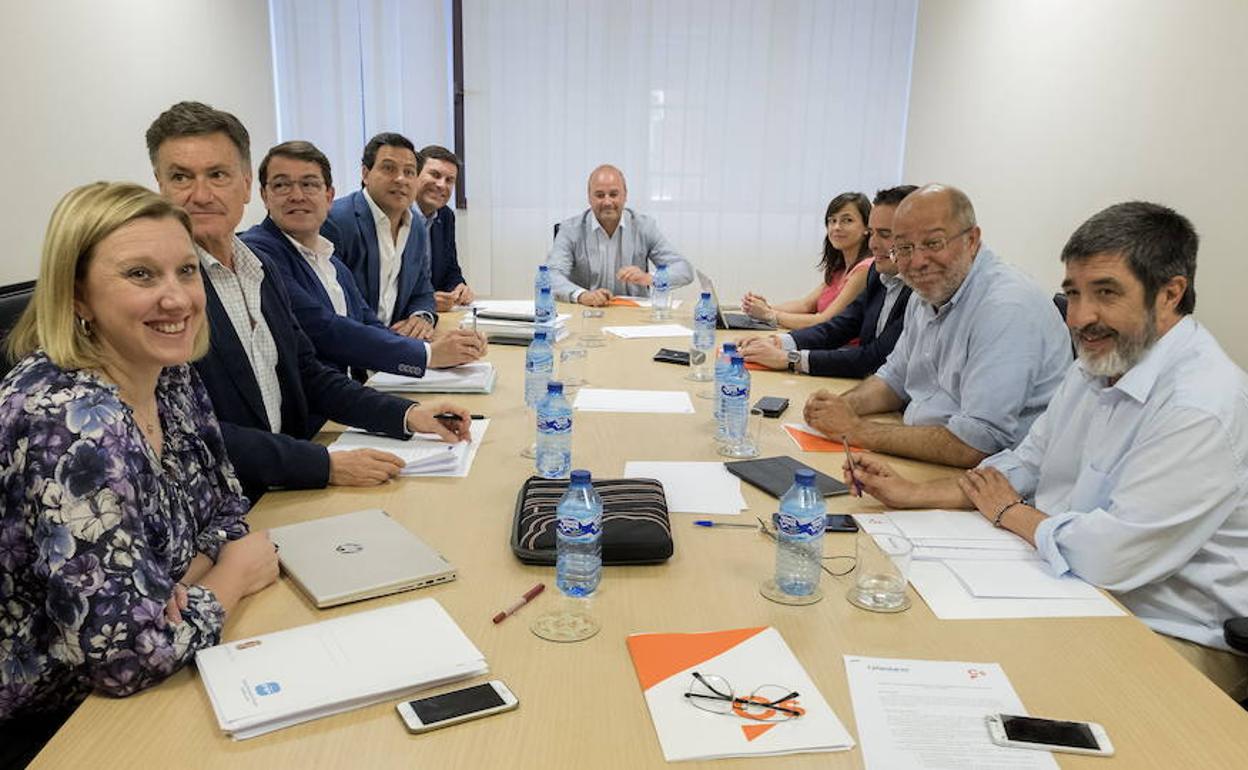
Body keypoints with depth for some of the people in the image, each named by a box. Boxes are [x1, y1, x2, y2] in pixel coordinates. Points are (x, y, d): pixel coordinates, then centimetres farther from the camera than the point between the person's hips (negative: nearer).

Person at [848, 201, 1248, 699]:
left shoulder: (1202, 407, -25)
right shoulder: (1096, 367, 6)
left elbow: (1107, 556, -29)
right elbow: (1023, 469, 13)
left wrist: (1008, 512, -10)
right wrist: (910, 495, 1)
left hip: (1173, 636, -8)